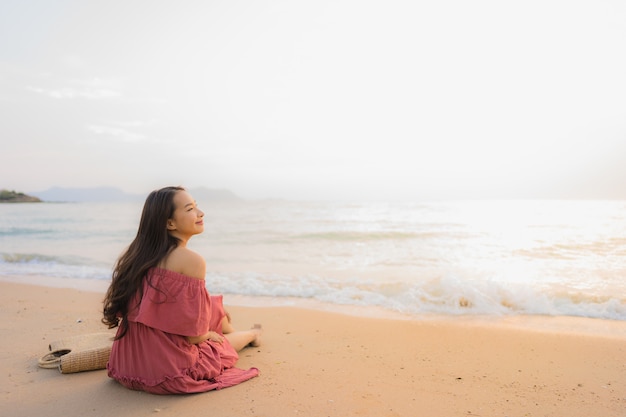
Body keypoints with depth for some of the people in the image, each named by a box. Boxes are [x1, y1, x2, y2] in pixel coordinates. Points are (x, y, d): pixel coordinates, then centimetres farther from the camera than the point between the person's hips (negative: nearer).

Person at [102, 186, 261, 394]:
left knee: (212, 306, 22)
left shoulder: (138, 252, 2)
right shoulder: (192, 260, -21)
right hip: (171, 371, -6)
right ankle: (251, 334, 55)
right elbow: (194, 334, -19)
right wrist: (210, 334, 4)